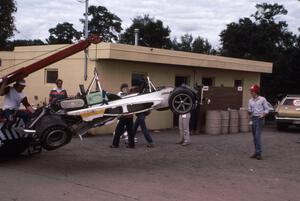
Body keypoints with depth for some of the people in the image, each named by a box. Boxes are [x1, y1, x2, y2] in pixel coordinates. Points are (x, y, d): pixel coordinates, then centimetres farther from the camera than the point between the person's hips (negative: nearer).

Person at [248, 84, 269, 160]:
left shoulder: (262, 99, -5)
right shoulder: (250, 100, 10)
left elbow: (267, 109, -2)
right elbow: (250, 112, 12)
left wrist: (263, 115, -18)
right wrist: (249, 112, -10)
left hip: (259, 119, -6)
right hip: (253, 119, 6)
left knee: (258, 136, -14)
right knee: (255, 136, 7)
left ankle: (259, 153, -12)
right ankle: (256, 152, 14)